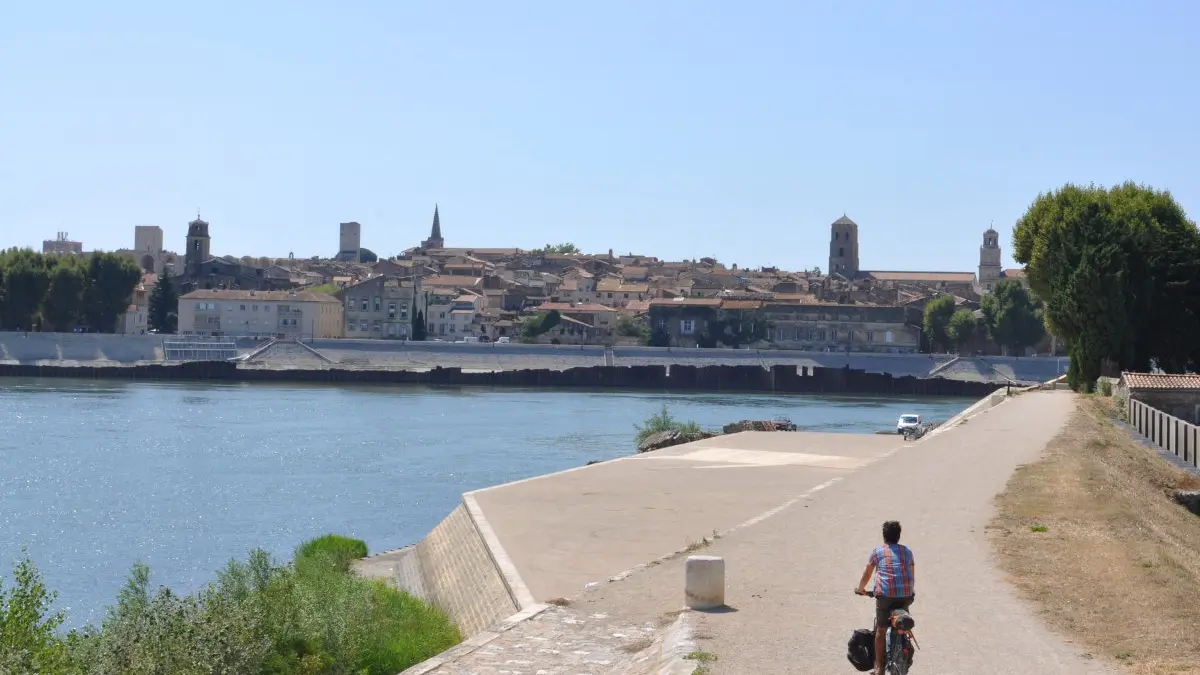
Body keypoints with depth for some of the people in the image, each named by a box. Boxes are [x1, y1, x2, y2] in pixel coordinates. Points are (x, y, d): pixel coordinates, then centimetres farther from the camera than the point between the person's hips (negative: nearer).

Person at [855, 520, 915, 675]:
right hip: (905, 594, 2)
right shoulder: (907, 551, 16)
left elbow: (867, 574, 20)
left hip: (885, 594, -2)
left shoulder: (878, 551, 11)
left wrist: (860, 588, 37)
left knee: (881, 630, 7)